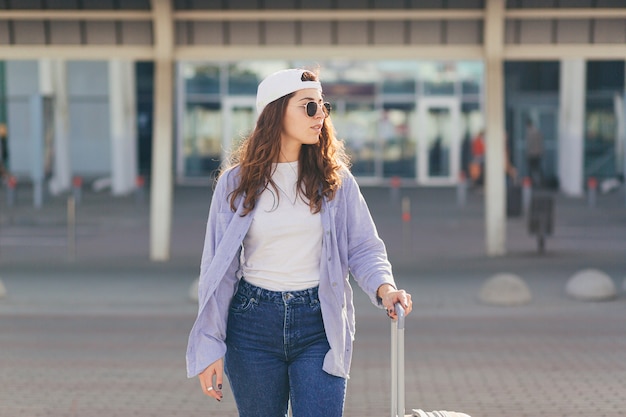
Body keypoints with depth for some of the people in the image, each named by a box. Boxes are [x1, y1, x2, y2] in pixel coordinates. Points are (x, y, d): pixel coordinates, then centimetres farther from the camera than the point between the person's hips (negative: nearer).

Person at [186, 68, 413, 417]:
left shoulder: (335, 178, 3)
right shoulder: (237, 183, 1)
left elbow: (364, 247, 4)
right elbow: (217, 266, 2)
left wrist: (384, 286, -18)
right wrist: (210, 348, -3)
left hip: (319, 325, 0)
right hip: (254, 323, 0)